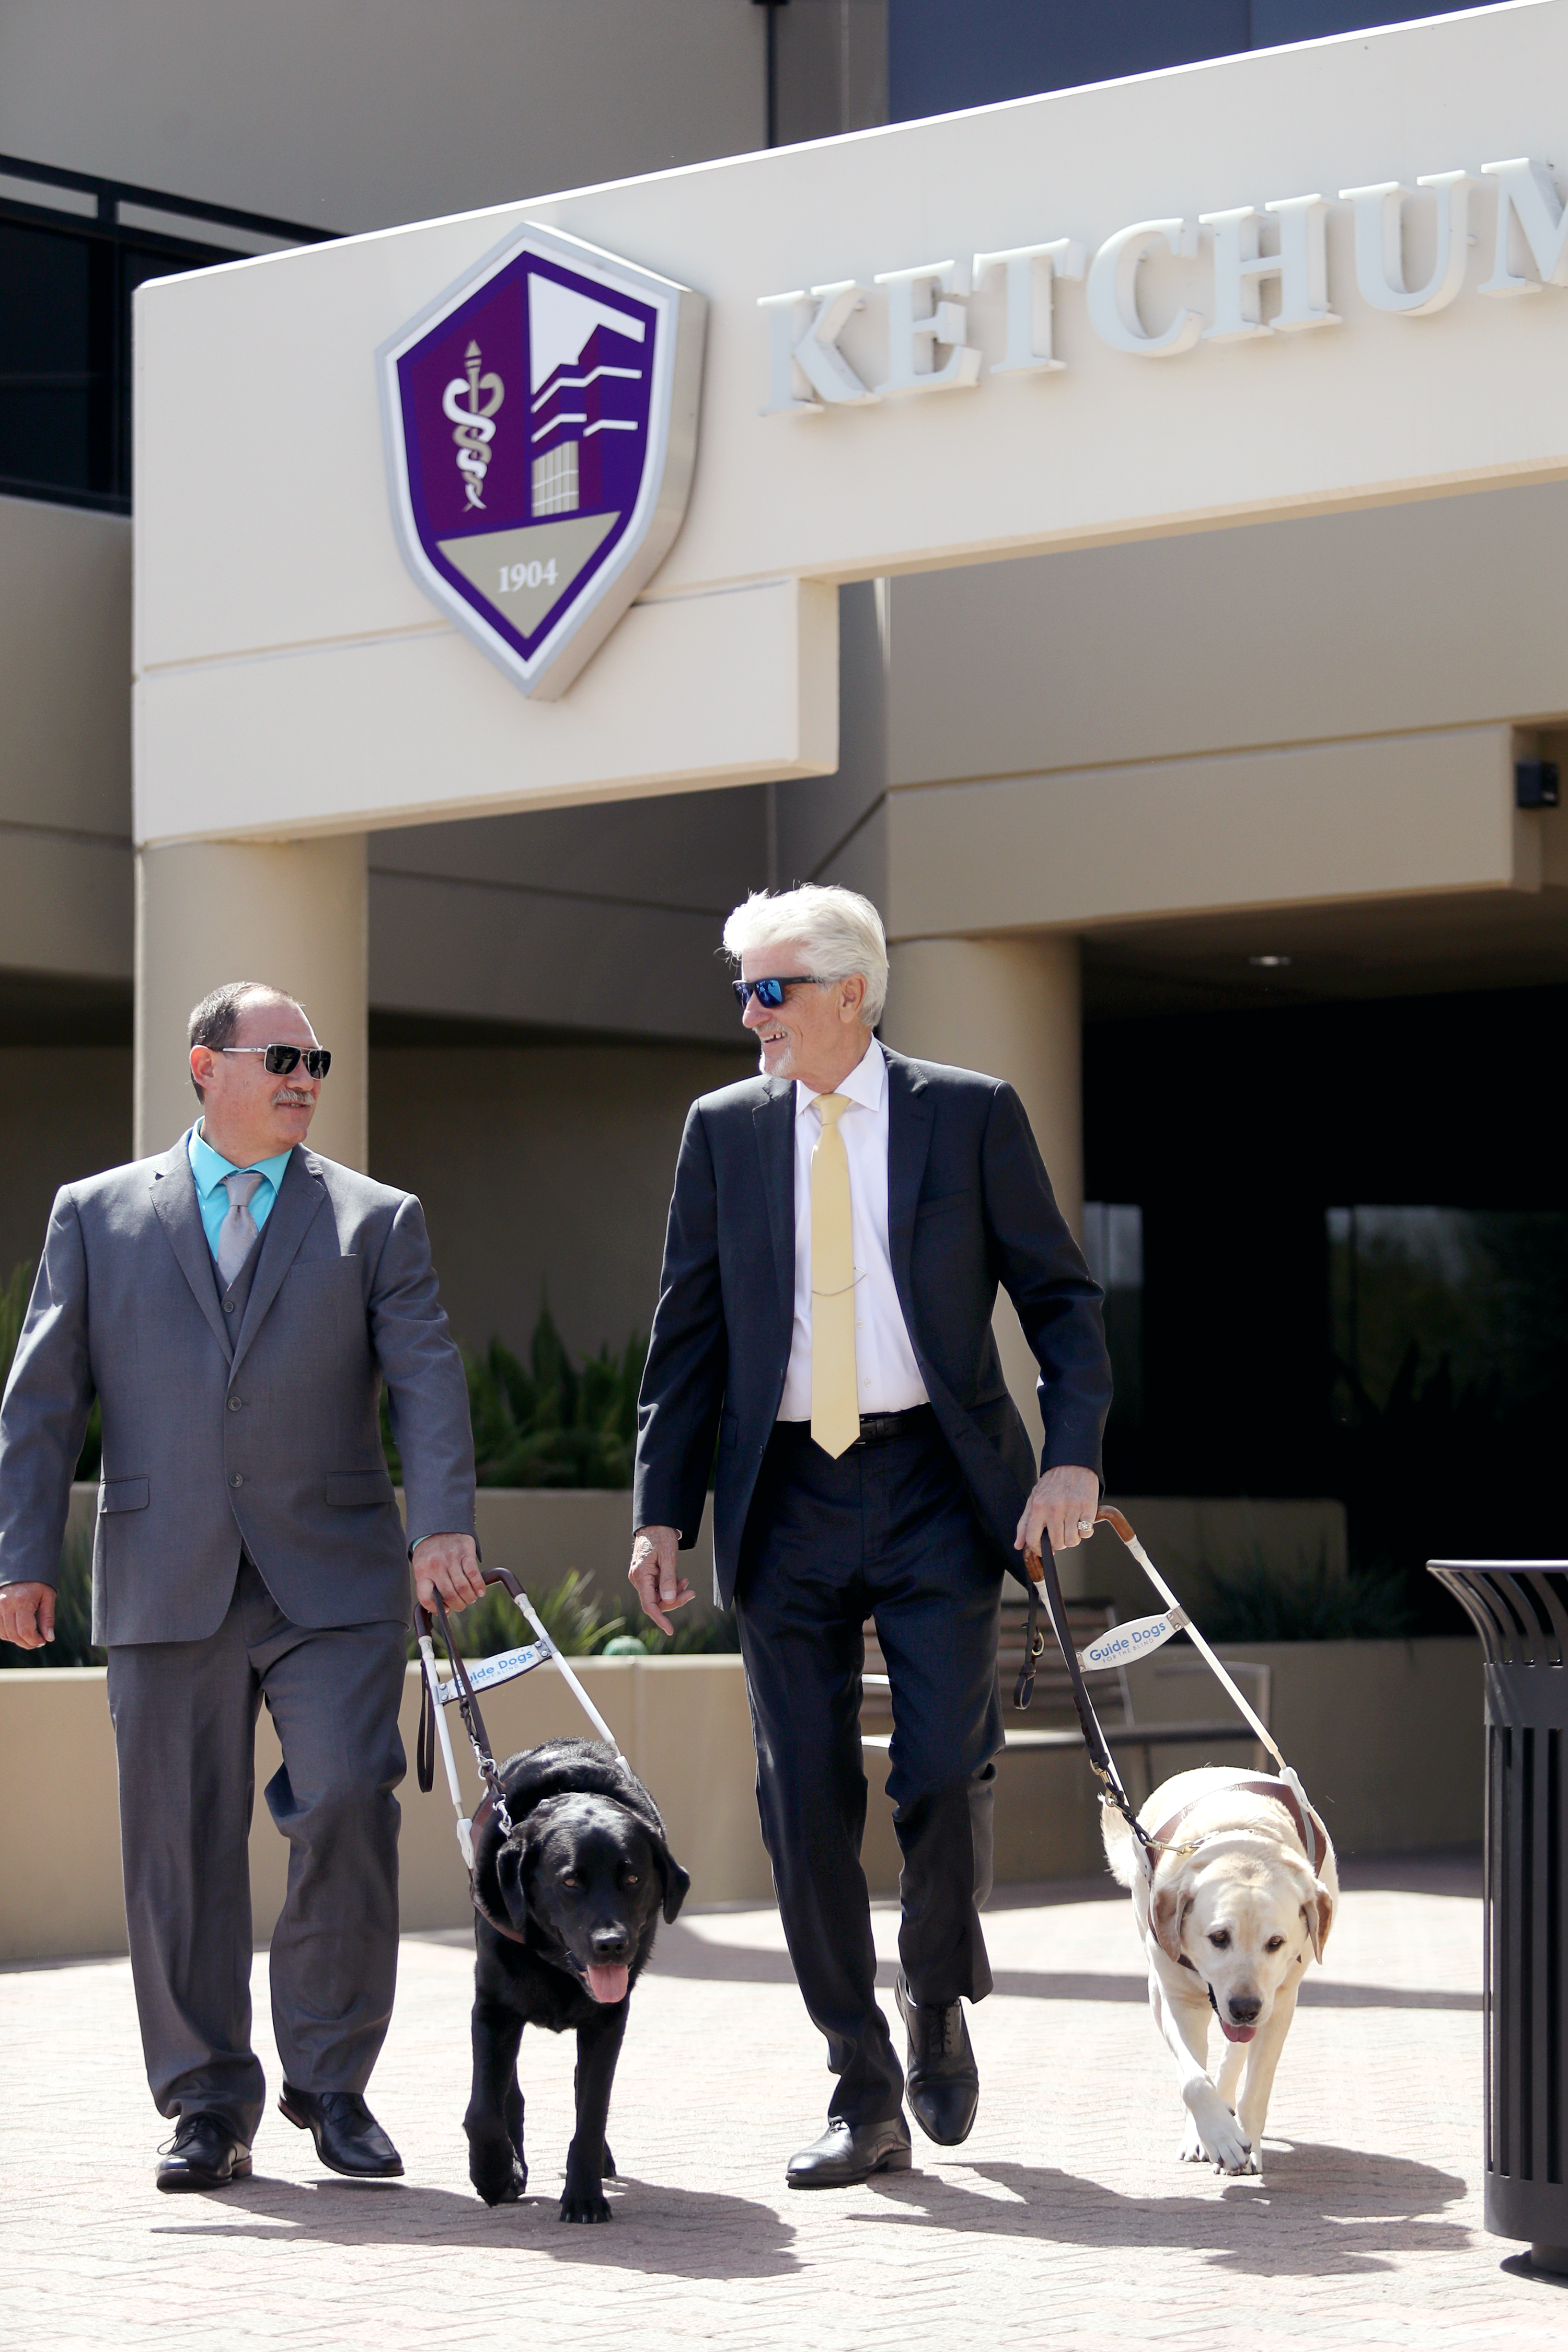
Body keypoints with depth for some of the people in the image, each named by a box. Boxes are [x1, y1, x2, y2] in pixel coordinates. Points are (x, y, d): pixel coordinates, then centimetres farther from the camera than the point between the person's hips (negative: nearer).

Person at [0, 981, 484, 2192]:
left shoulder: (376, 1219, 9)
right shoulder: (98, 1216, 10)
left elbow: (428, 1378, -2)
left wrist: (445, 1523, -18)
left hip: (334, 1582, -1)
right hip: (167, 1585, 1)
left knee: (348, 1804, -14)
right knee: (181, 1844, 3)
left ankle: (332, 2080, 4)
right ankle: (211, 2104, 14)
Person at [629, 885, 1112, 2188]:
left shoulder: (971, 1115, 2)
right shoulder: (724, 1130, 9)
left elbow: (1062, 1295, 5)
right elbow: (688, 1334, 11)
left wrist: (1074, 1454, -9)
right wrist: (664, 1510, 3)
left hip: (935, 1486, -2)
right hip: (787, 1495, 3)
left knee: (945, 1769, -11)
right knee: (806, 1799, 1)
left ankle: (939, 2002, 19)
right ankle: (865, 2099, 11)